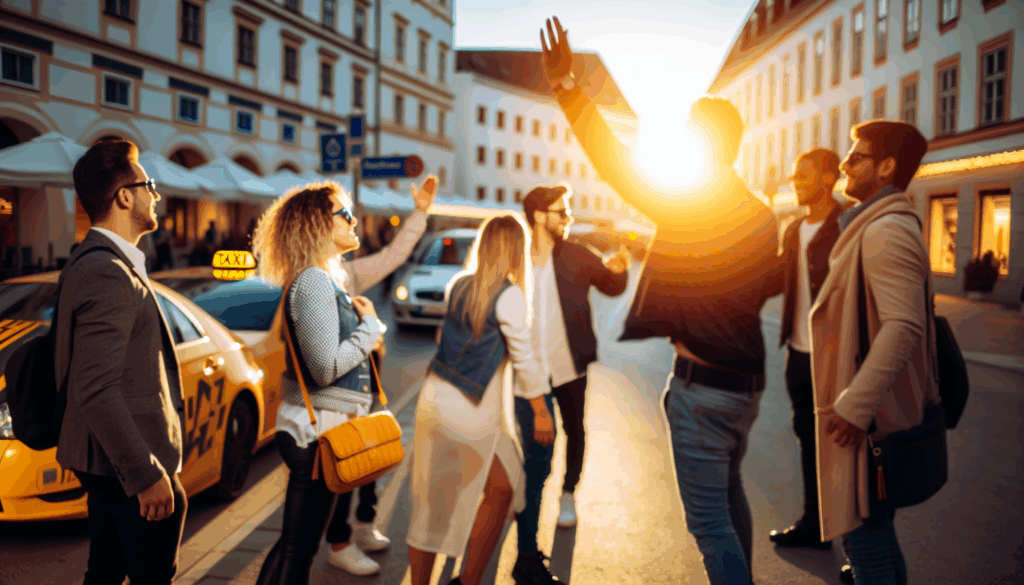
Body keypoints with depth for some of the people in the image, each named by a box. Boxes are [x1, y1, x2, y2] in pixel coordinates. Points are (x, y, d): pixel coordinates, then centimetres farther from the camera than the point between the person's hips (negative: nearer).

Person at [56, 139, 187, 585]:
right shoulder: (108, 273, -22)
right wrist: (146, 474, -24)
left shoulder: (93, 262, 12)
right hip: (130, 465, -10)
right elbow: (96, 390, -27)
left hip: (104, 462, 10)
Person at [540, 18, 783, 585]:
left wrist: (566, 87, -21)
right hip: (747, 380, 9)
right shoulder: (761, 214, 5)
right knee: (729, 491, 27)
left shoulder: (684, 203, -17)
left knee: (709, 521, 2)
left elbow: (615, 164, -21)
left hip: (703, 386, -8)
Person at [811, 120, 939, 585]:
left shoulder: (886, 231, -18)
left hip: (869, 415, -10)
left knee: (864, 535, -1)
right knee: (876, 527, 20)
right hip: (877, 408, 10)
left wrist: (854, 405, -27)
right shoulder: (887, 228, 16)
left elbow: (904, 327, -27)